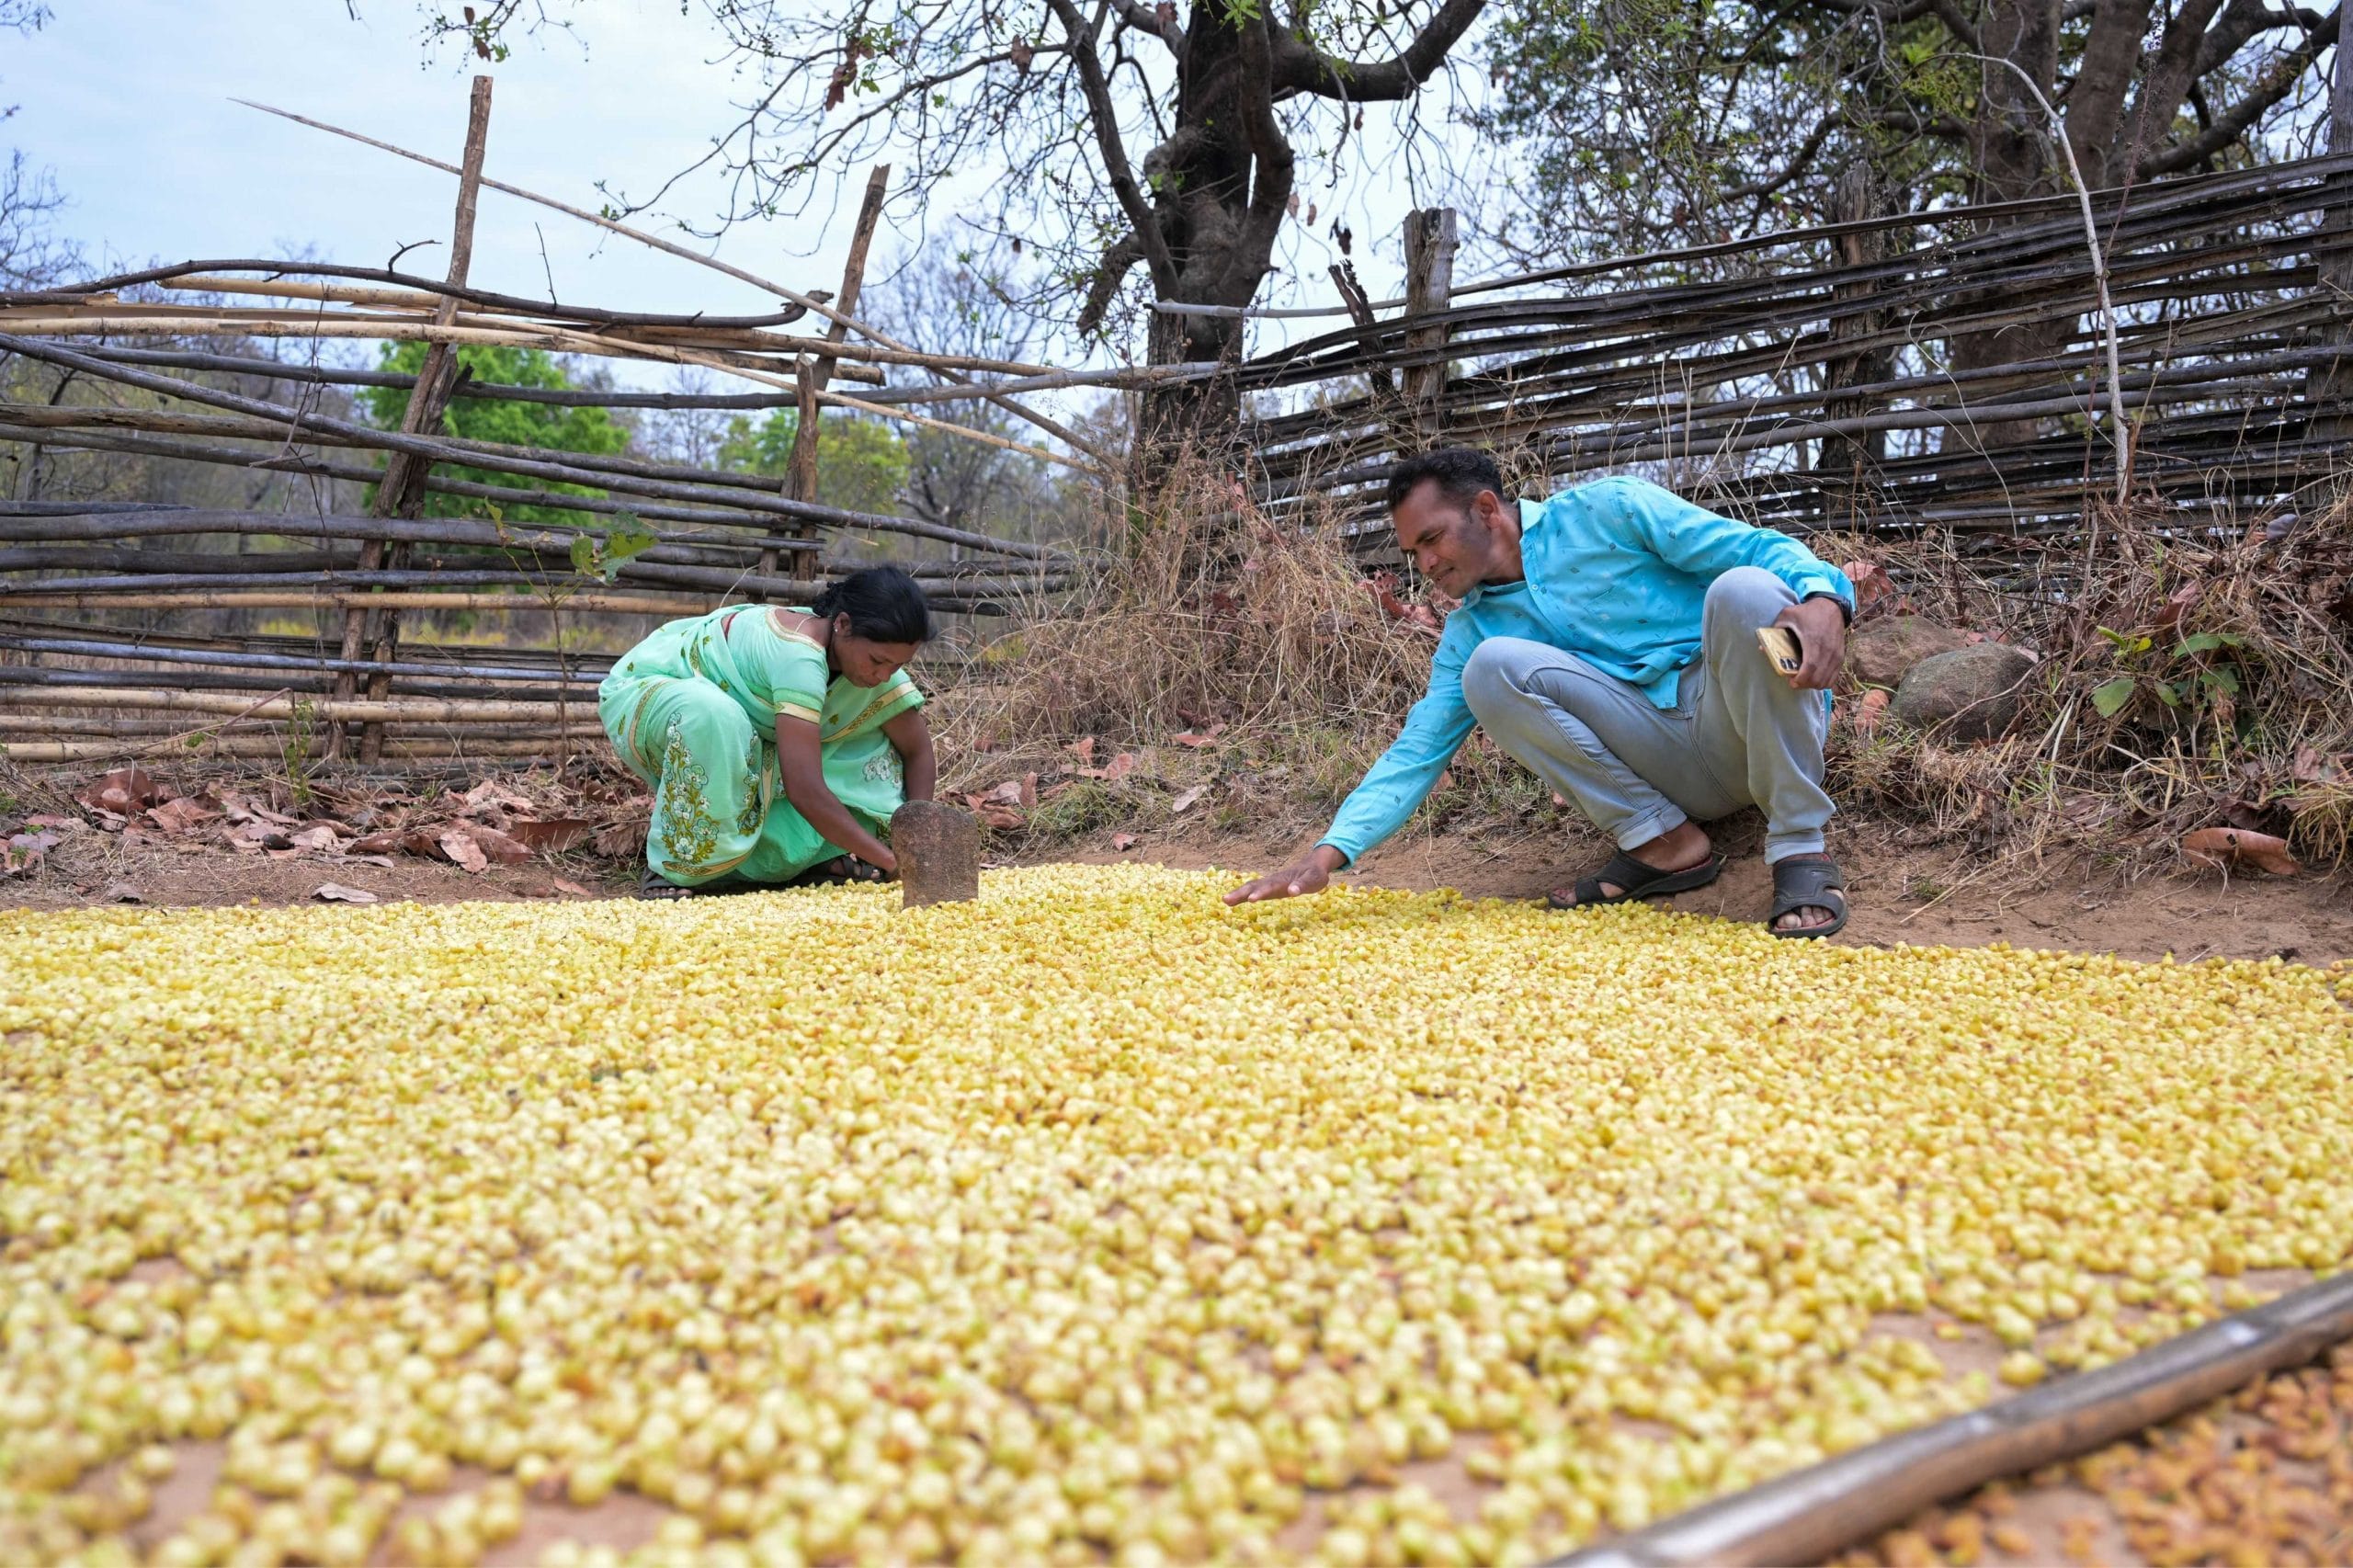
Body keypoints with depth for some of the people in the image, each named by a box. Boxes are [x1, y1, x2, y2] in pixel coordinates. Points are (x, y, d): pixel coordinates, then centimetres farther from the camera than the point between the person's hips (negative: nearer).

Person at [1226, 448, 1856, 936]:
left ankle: (1800, 850, -22)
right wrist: (1327, 853, -10)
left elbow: (1763, 548, -8)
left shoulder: (1606, 511, -2)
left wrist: (1821, 599, -31)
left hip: (1761, 721, -3)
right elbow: (1417, 752, 3)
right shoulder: (1470, 631, 10)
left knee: (1743, 588, -34)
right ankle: (1662, 844, -10)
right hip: (1677, 776, 3)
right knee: (1490, 667, -15)